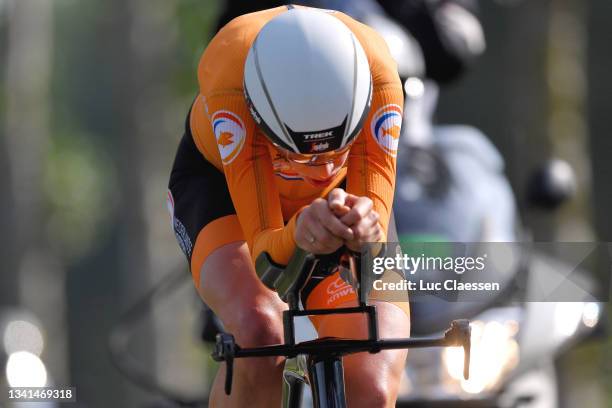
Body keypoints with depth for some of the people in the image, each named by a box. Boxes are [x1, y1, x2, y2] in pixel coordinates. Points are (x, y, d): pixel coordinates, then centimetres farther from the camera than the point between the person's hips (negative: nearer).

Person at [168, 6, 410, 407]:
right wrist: (297, 235, -63)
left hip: (339, 196, 2)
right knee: (260, 331, -35)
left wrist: (364, 229, -60)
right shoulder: (228, 77, -41)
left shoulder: (375, 75, -37)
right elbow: (263, 247, -40)